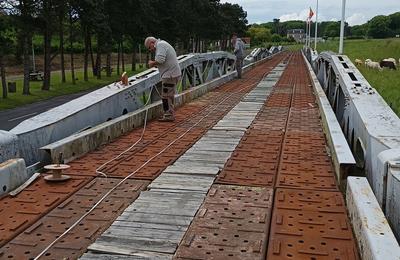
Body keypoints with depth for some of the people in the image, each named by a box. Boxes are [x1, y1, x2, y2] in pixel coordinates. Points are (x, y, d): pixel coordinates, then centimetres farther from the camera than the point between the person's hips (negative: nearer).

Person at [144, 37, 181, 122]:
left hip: (170, 75, -11)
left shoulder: (160, 45, -11)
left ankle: (169, 115, 0)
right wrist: (155, 64, 11)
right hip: (173, 74, 11)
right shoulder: (163, 44, 22)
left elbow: (160, 60, -24)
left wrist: (152, 63, -7)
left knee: (166, 96, -5)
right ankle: (170, 114, 24)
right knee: (169, 95, 16)